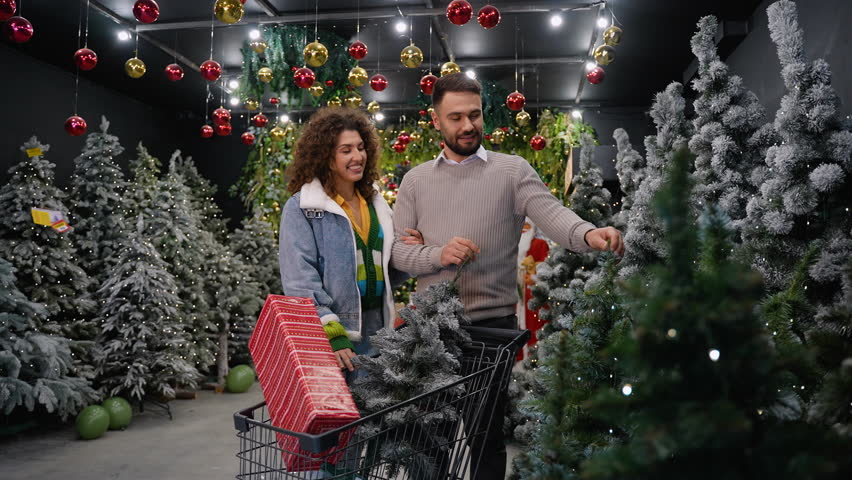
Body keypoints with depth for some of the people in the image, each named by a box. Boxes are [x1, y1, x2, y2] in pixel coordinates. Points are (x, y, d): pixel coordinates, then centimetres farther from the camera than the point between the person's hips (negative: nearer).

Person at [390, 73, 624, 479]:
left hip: (493, 324, -2)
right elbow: (398, 250, 4)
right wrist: (439, 255, -16)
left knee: (488, 435, 11)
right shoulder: (415, 180, 8)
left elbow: (550, 212, -15)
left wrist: (588, 234, -36)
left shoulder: (512, 170, 0)